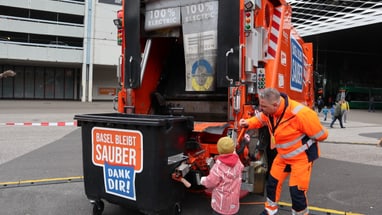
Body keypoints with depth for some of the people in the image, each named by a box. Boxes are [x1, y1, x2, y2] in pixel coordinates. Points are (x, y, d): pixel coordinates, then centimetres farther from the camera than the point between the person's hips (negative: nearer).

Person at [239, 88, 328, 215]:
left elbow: (320, 135, -23)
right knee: (273, 182, 17)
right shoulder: (270, 110, -14)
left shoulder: (300, 114, -36)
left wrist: (299, 140, -5)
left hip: (302, 156, -7)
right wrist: (248, 123, -11)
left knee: (297, 190, -3)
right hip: (283, 155, 7)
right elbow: (260, 119, 10)